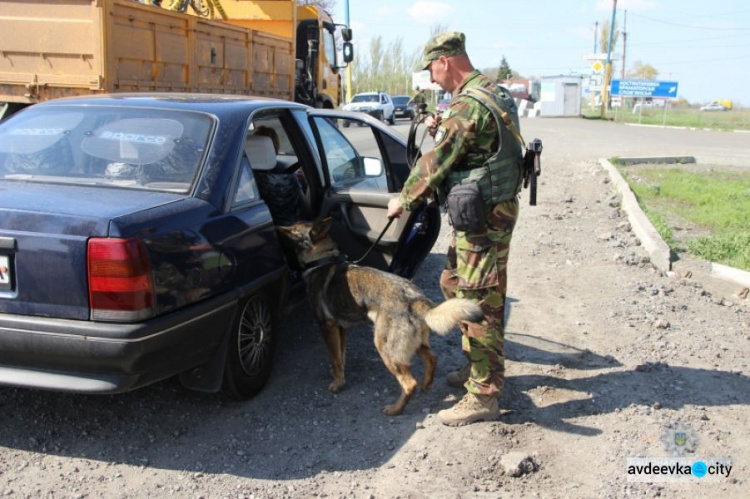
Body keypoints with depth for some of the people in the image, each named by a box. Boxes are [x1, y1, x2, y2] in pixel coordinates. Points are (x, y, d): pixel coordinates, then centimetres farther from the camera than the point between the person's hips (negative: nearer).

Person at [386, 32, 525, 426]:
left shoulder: (468, 105, -21)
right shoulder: (494, 93, 13)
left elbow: (436, 163, -16)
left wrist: (404, 200, -2)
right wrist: (439, 131, 4)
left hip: (483, 216, -11)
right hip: (493, 207, 11)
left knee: (478, 303, -4)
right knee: (453, 283, 21)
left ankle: (484, 397, 6)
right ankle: (476, 365, 35)